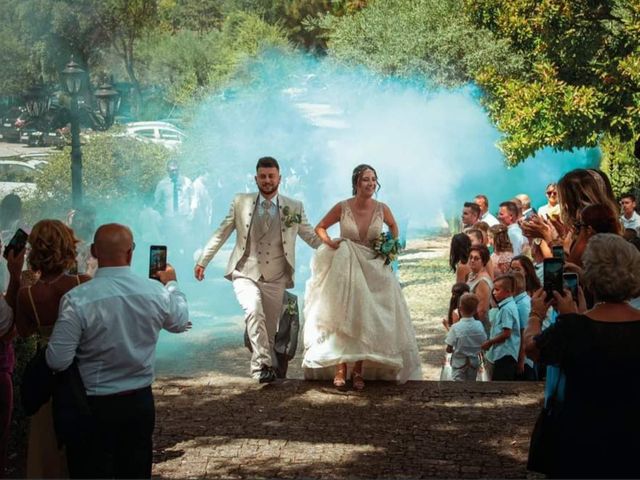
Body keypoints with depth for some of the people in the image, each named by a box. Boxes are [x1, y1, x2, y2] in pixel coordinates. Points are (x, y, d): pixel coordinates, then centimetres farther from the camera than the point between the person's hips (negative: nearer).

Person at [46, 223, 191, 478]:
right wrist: (171, 284, 29)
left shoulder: (77, 299, -21)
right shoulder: (156, 291, -10)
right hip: (140, 402, 3)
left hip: (93, 407, -3)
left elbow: (57, 361, -17)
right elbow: (181, 322, 12)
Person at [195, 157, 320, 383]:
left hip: (275, 279, 2)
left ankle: (262, 366, 22)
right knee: (254, 311, -27)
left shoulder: (294, 208, 5)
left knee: (270, 329, 5)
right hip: (245, 273, -2)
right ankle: (262, 363, -26)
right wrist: (203, 261, 7)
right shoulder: (240, 203, 4)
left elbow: (311, 237, 9)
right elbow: (221, 234, 9)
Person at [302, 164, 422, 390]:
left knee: (366, 321, 2)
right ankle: (340, 369, 0)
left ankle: (359, 371, 13)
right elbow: (320, 228, 4)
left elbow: (393, 225, 18)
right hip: (345, 270, -2)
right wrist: (329, 242, -13)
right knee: (342, 319, -5)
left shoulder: (382, 209, -5)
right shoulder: (342, 208, -10)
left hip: (373, 270, 2)